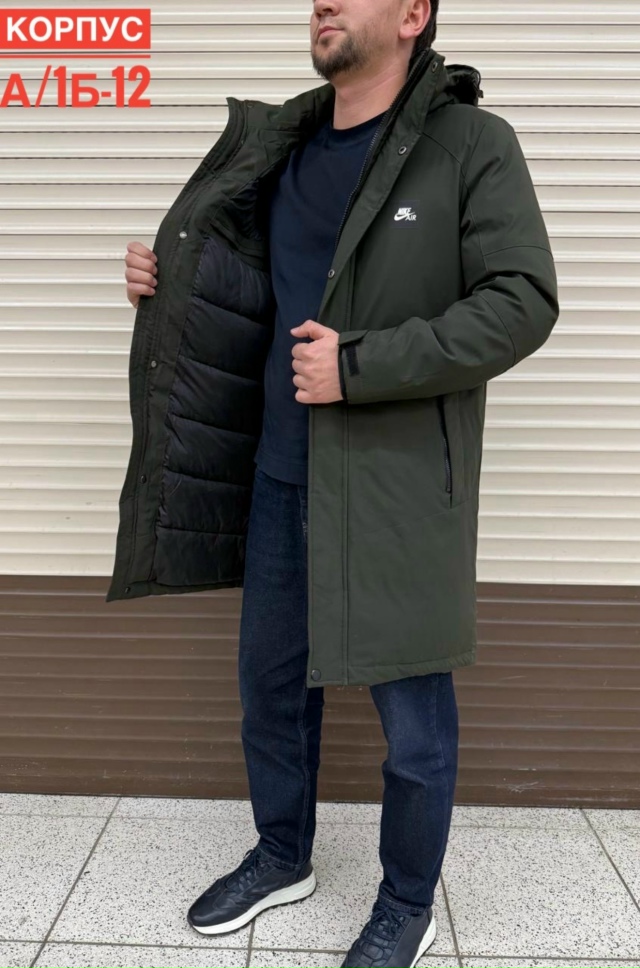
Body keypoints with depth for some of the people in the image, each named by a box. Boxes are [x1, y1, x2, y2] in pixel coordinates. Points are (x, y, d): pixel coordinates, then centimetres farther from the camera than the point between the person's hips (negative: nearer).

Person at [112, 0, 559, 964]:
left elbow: (522, 302, -14)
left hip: (399, 484, -5)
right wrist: (169, 282, 2)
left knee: (412, 711, 7)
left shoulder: (473, 143, -6)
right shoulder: (280, 145, 11)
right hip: (278, 474, 6)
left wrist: (359, 365, -20)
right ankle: (282, 857, 42)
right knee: (270, 681, 17)